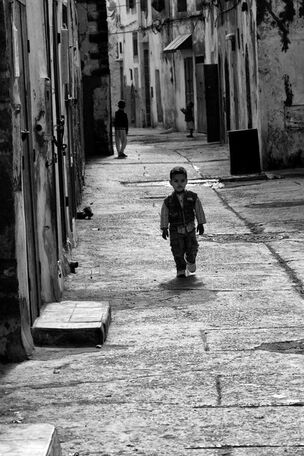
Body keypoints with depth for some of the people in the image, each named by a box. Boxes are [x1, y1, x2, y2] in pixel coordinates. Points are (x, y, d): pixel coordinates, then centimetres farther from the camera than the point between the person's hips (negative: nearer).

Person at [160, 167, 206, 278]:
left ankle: (191, 262, 39)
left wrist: (200, 224, 6)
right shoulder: (168, 201, -11)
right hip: (176, 230, -1)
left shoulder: (193, 197, -9)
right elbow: (164, 216, -1)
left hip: (190, 228, 1)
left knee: (192, 249, 7)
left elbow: (199, 210, 3)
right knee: (178, 251, -4)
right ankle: (180, 269, 14)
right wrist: (164, 229, 1)